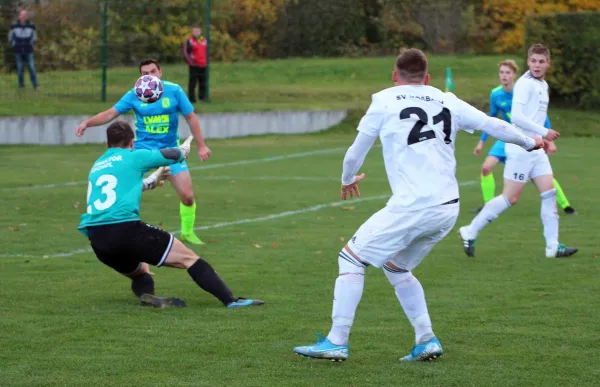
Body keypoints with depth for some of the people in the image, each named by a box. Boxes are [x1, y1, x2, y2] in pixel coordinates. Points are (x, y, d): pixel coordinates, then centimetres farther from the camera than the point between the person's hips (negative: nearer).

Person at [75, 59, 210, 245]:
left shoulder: (174, 90, -7)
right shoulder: (134, 95, -7)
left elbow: (191, 117, 0)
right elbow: (110, 113, -3)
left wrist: (201, 146, -1)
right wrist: (87, 123, -18)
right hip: (143, 148, -1)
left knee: (187, 196, -3)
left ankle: (187, 232, 21)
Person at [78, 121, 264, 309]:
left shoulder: (96, 166, 24)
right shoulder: (133, 157, 7)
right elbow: (173, 155, 21)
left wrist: (152, 180, 62)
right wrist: (184, 149, 45)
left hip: (96, 240, 6)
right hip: (125, 229, -6)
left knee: (140, 272, 30)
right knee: (188, 258, 3)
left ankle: (146, 294, -3)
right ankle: (231, 300, -6)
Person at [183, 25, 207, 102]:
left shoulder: (204, 41, 14)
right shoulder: (189, 41, -3)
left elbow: (207, 52, 24)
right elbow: (185, 53, -7)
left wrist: (206, 61, 13)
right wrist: (191, 62, -12)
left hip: (203, 66, 6)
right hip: (194, 66, -6)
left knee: (203, 82, 9)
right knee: (193, 82, -8)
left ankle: (202, 96, 18)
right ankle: (191, 98, -6)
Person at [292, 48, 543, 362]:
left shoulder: (385, 101, 2)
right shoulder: (447, 102, 12)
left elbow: (356, 151, 8)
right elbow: (492, 125, 17)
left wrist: (347, 179, 29)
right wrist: (529, 142, 35)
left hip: (412, 207, -6)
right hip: (448, 209, 6)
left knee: (351, 258, 6)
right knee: (396, 266, 25)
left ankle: (336, 342, 1)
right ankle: (426, 341, 16)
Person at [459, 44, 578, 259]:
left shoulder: (543, 85, 15)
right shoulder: (525, 84, -14)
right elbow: (516, 116, -22)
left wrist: (546, 140, 12)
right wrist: (544, 132, -19)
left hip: (535, 148, 9)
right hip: (521, 148, -9)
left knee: (549, 193, 2)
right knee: (510, 198, -6)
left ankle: (552, 246, 4)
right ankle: (470, 232, 5)